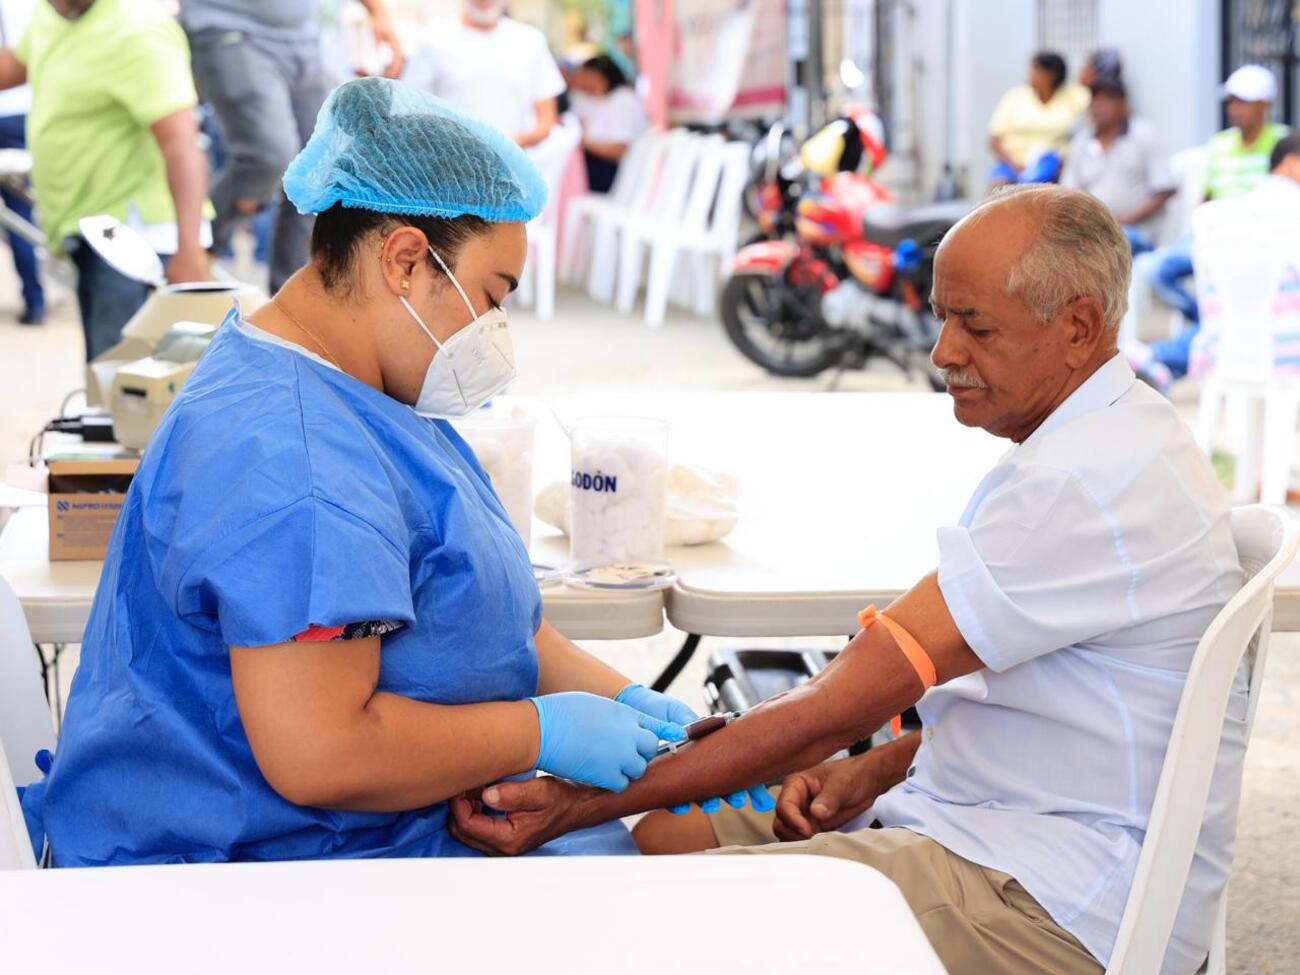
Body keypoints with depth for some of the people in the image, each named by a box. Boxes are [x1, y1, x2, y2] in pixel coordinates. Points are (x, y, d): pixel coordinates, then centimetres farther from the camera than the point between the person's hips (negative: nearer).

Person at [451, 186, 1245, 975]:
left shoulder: (1085, 483, -22)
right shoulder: (1104, 445, 13)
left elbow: (836, 707, -24)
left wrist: (578, 805, -21)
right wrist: (878, 769, 4)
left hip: (1062, 906, -11)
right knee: (660, 840, 6)